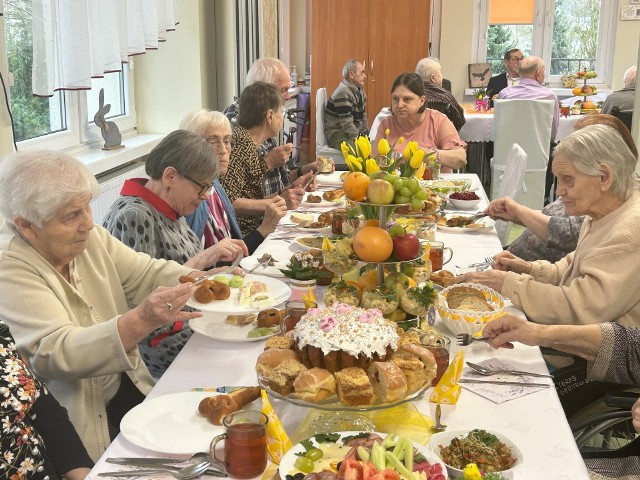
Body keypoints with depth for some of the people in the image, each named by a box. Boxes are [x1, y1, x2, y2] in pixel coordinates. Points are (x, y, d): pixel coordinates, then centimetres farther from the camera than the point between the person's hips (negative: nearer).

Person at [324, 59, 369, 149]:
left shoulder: (359, 89, 13)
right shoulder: (343, 93, -16)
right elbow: (347, 124, -20)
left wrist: (366, 134, 9)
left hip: (356, 132, 9)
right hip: (338, 135, -9)